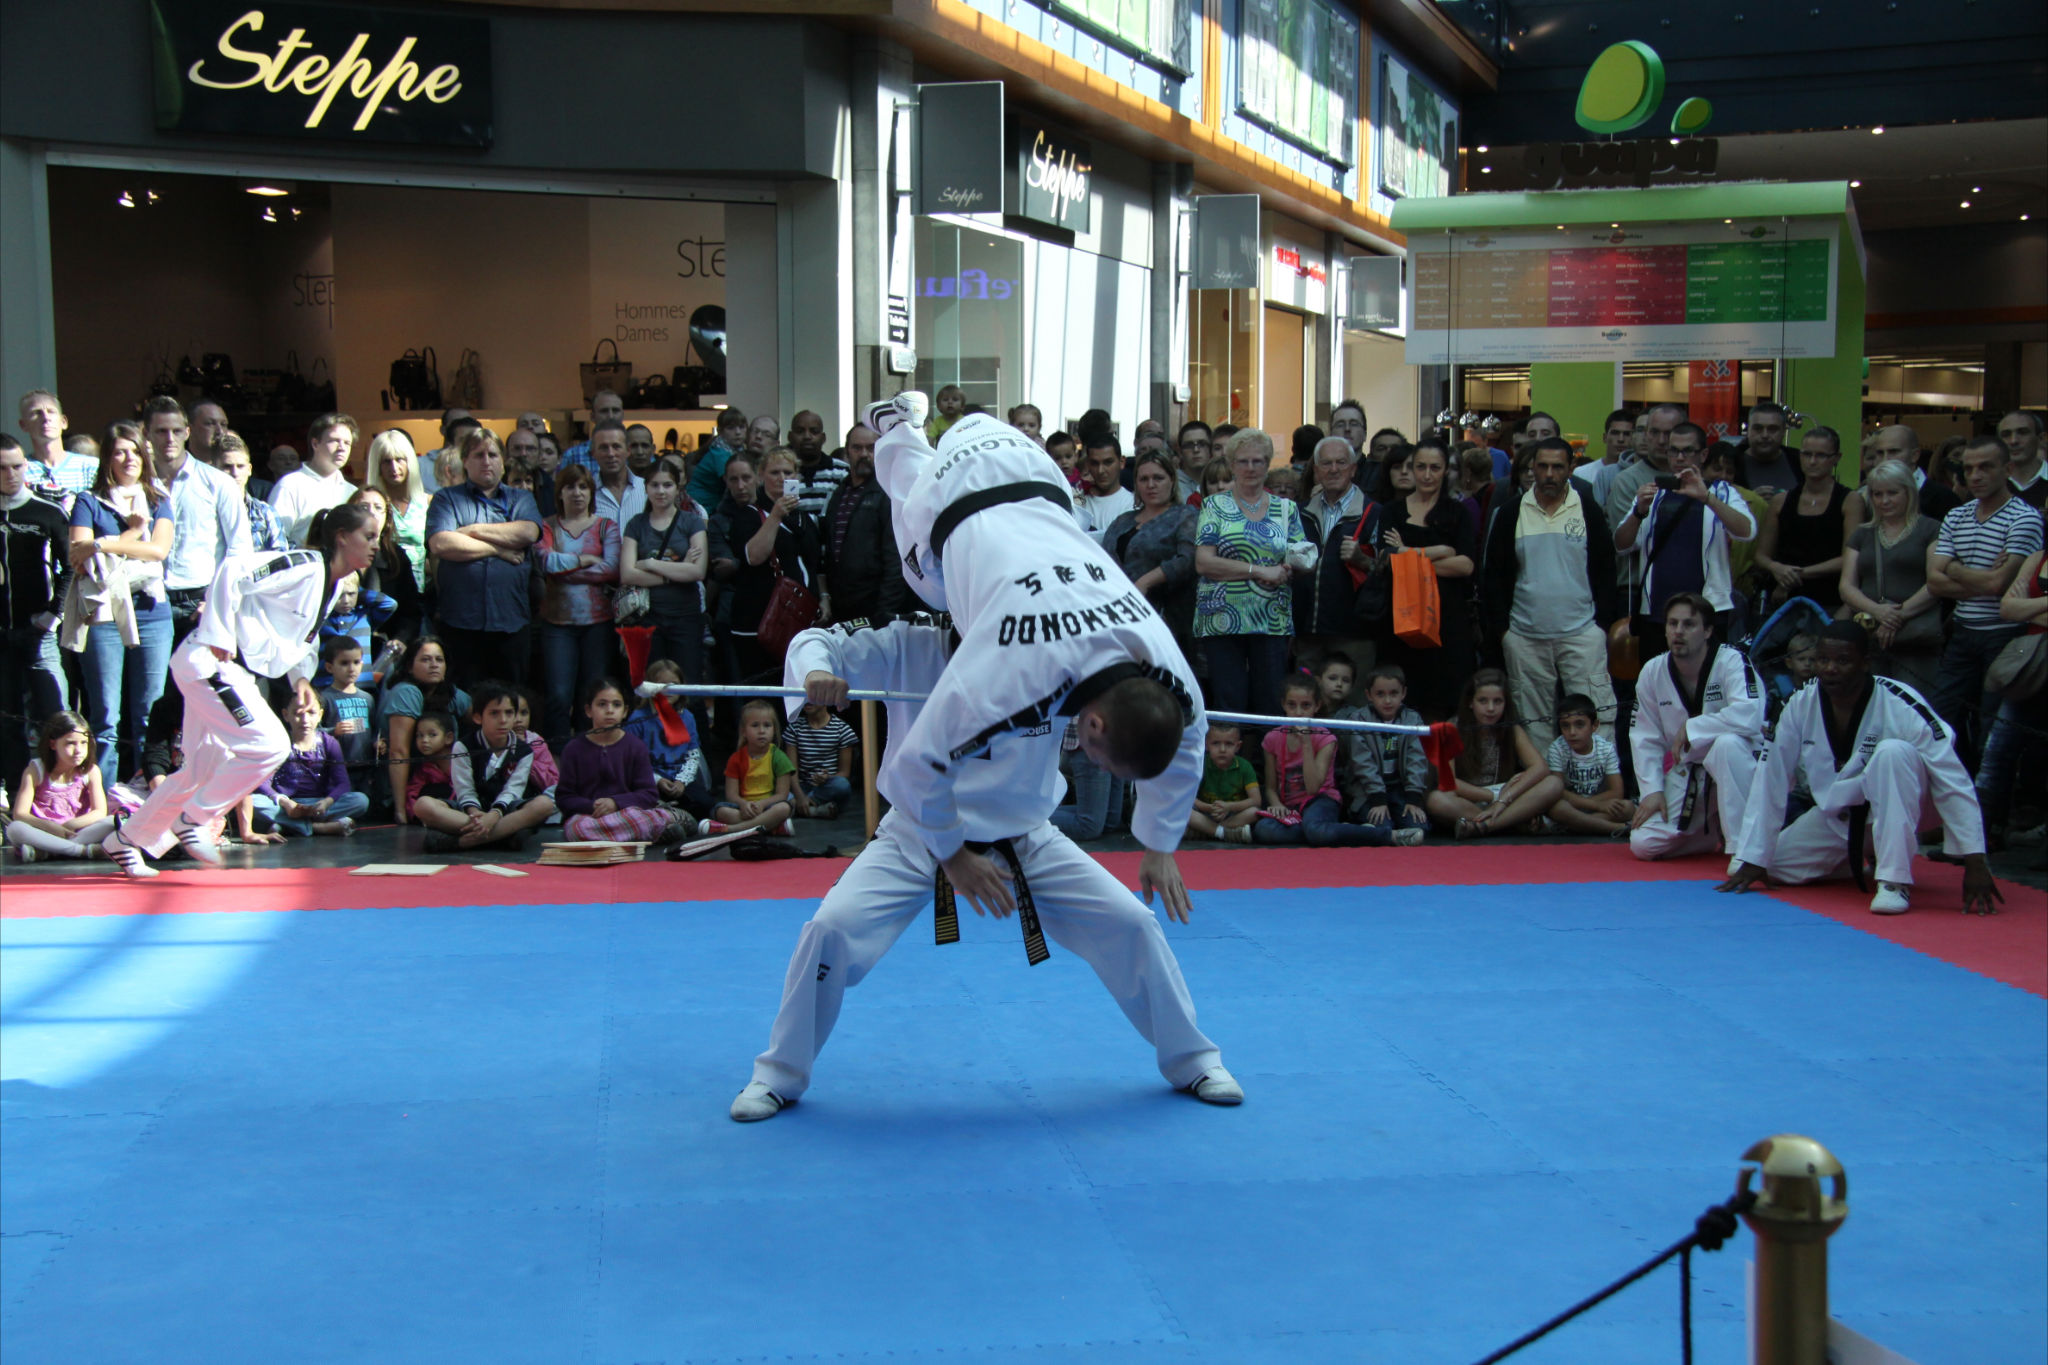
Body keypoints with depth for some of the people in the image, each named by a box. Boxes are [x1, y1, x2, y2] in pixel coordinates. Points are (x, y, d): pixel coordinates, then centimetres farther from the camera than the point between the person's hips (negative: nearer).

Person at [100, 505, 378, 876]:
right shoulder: (304, 566, -18)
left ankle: (126, 841, 29)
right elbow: (233, 570, -27)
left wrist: (301, 676, 6)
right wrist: (219, 637, -25)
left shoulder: (332, 583, 11)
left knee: (204, 768, 16)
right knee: (269, 745, -19)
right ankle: (192, 819, -4)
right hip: (212, 662, -10)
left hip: (239, 672, 10)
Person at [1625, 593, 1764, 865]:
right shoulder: (1652, 673, -1)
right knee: (1643, 845, -6)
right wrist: (1652, 790, -6)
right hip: (1686, 775, 5)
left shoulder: (1731, 661, -18)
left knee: (1727, 744, -40)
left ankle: (1742, 843, -26)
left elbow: (1749, 716, -37)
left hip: (1738, 765, -5)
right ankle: (1714, 836, 23)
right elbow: (1645, 739, 4)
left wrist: (1691, 727, -27)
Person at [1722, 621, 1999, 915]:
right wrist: (1752, 859, -9)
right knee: (1775, 866, -6)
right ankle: (1853, 861, 23)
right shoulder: (1800, 707, -14)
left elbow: (1953, 783, -28)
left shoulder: (1902, 708, -27)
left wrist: (1975, 865, -32)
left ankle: (1896, 880, -28)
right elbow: (1770, 782, -9)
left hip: (1894, 807, -5)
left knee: (1893, 751, -34)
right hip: (1835, 818, 5)